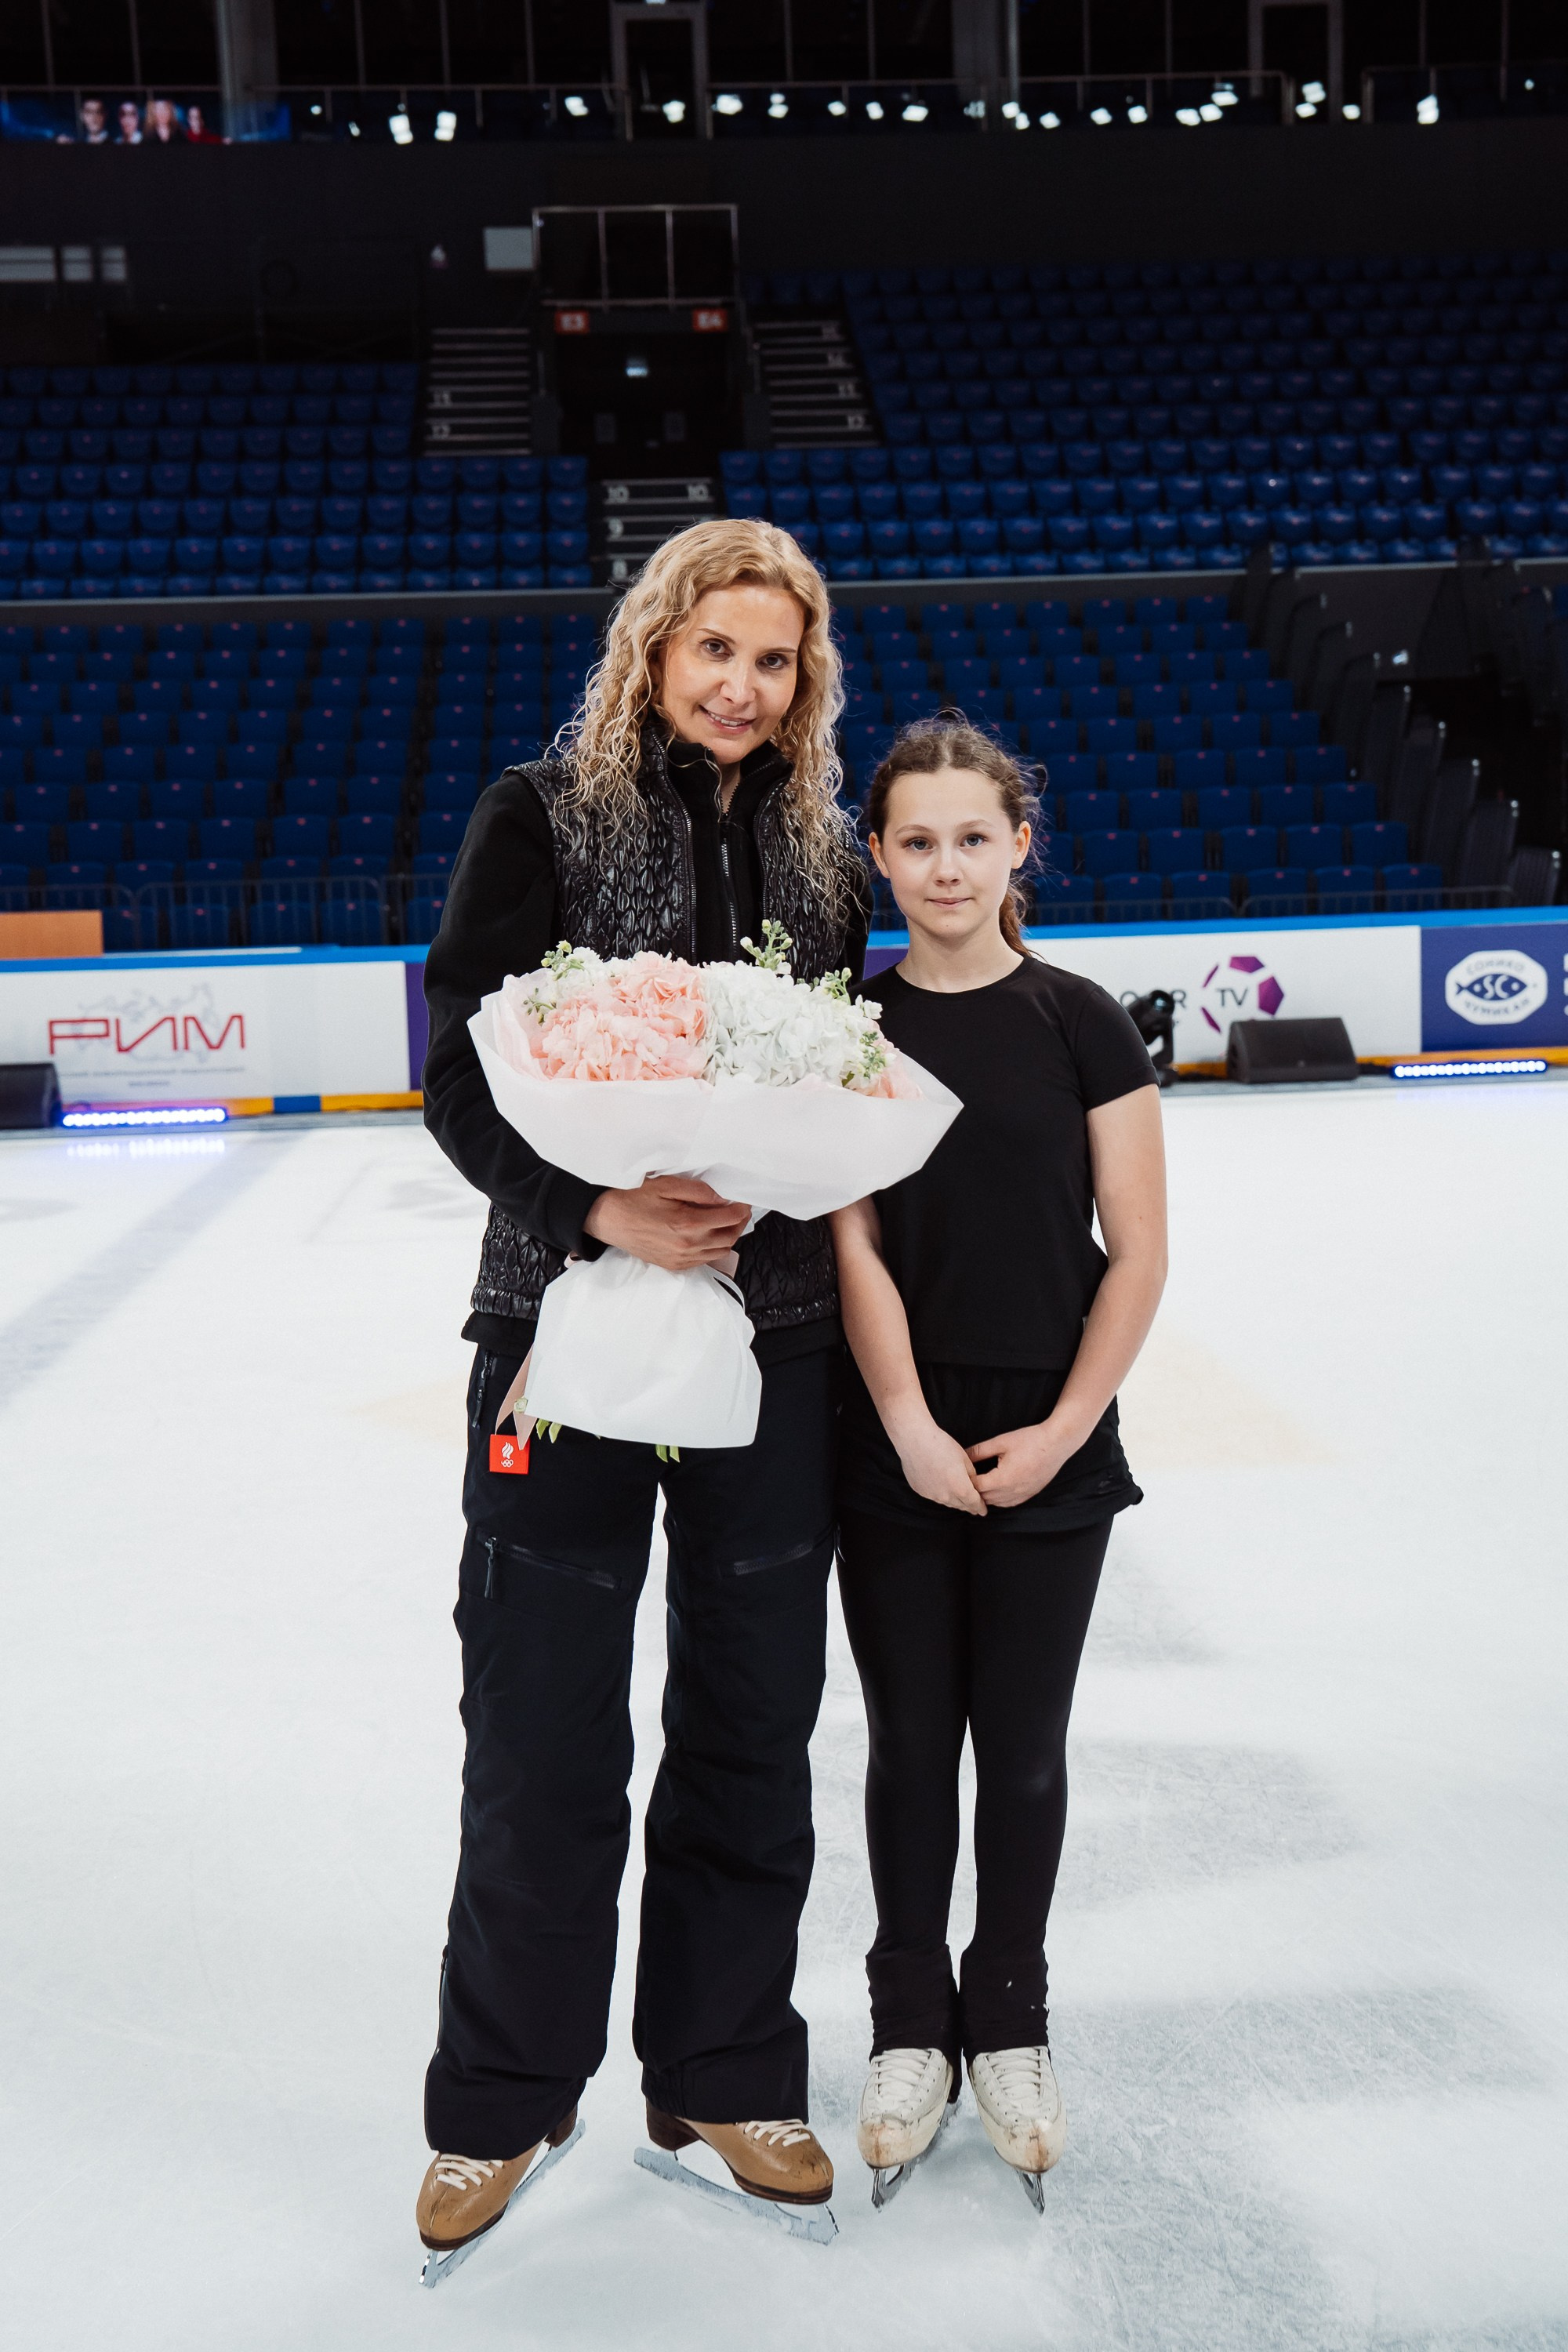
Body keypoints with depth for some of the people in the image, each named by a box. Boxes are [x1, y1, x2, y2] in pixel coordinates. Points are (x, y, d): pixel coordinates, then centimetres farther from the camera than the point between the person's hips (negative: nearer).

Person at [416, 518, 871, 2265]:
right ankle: (499, 2101, 28)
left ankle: (721, 2076, 33)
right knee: (544, 1739, 6)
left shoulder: (813, 851, 10)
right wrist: (597, 1207, -22)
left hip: (774, 1340, 4)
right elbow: (461, 1074, -7)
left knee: (751, 1726, 13)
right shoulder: (543, 814, -2)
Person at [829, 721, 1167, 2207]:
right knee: (910, 1742, 11)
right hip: (897, 1451, 0)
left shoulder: (1080, 1023, -3)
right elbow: (854, 1249, -5)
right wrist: (917, 1432, -13)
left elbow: (1139, 1253, -3)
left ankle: (1009, 2024, 31)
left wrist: (1063, 1429, -9)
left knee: (1022, 1749, 10)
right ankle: (911, 2022, 30)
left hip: (1051, 1452, 0)